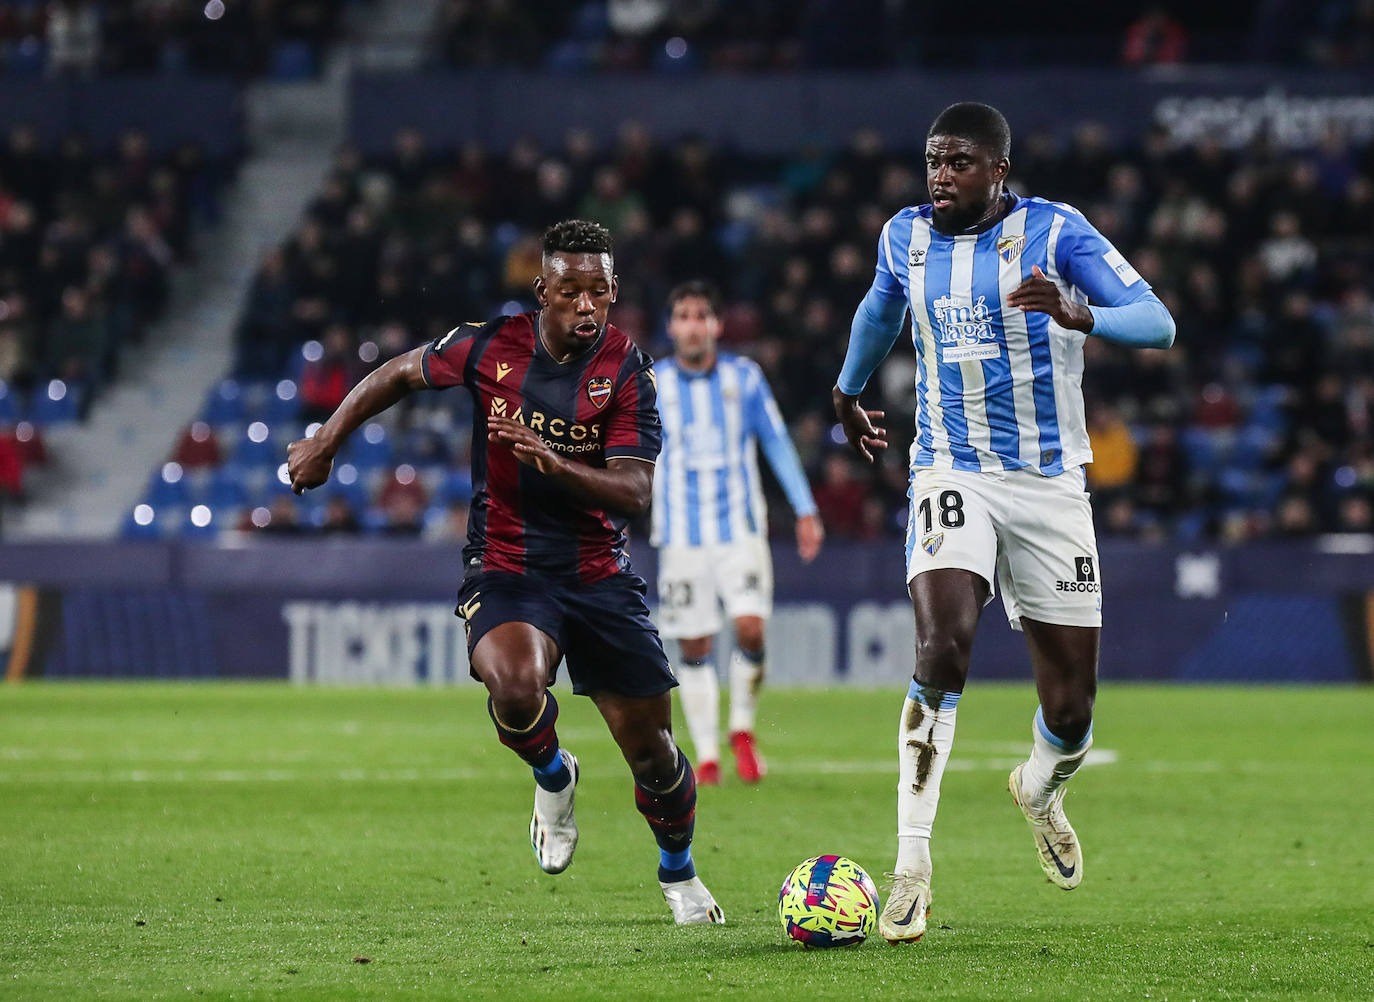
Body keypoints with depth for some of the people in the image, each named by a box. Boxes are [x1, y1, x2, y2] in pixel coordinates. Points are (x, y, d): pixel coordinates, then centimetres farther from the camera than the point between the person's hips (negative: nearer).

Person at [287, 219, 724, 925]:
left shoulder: (627, 370, -9)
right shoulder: (488, 348, -7)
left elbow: (634, 493, -17)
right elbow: (400, 373, 12)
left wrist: (553, 463, -33)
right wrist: (324, 443, 13)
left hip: (600, 576, 1)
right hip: (504, 571, -1)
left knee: (651, 748, 3)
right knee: (516, 689, -33)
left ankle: (679, 874, 34)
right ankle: (552, 776, 3)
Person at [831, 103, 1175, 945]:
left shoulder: (1056, 231, -9)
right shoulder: (906, 236, 3)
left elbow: (1158, 324, -19)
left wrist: (1079, 315, -38)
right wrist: (848, 393, 41)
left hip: (1050, 487, -1)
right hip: (953, 476, 1)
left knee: (1071, 708, 3)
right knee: (942, 650, -26)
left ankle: (1041, 789, 41)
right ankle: (913, 866, -22)